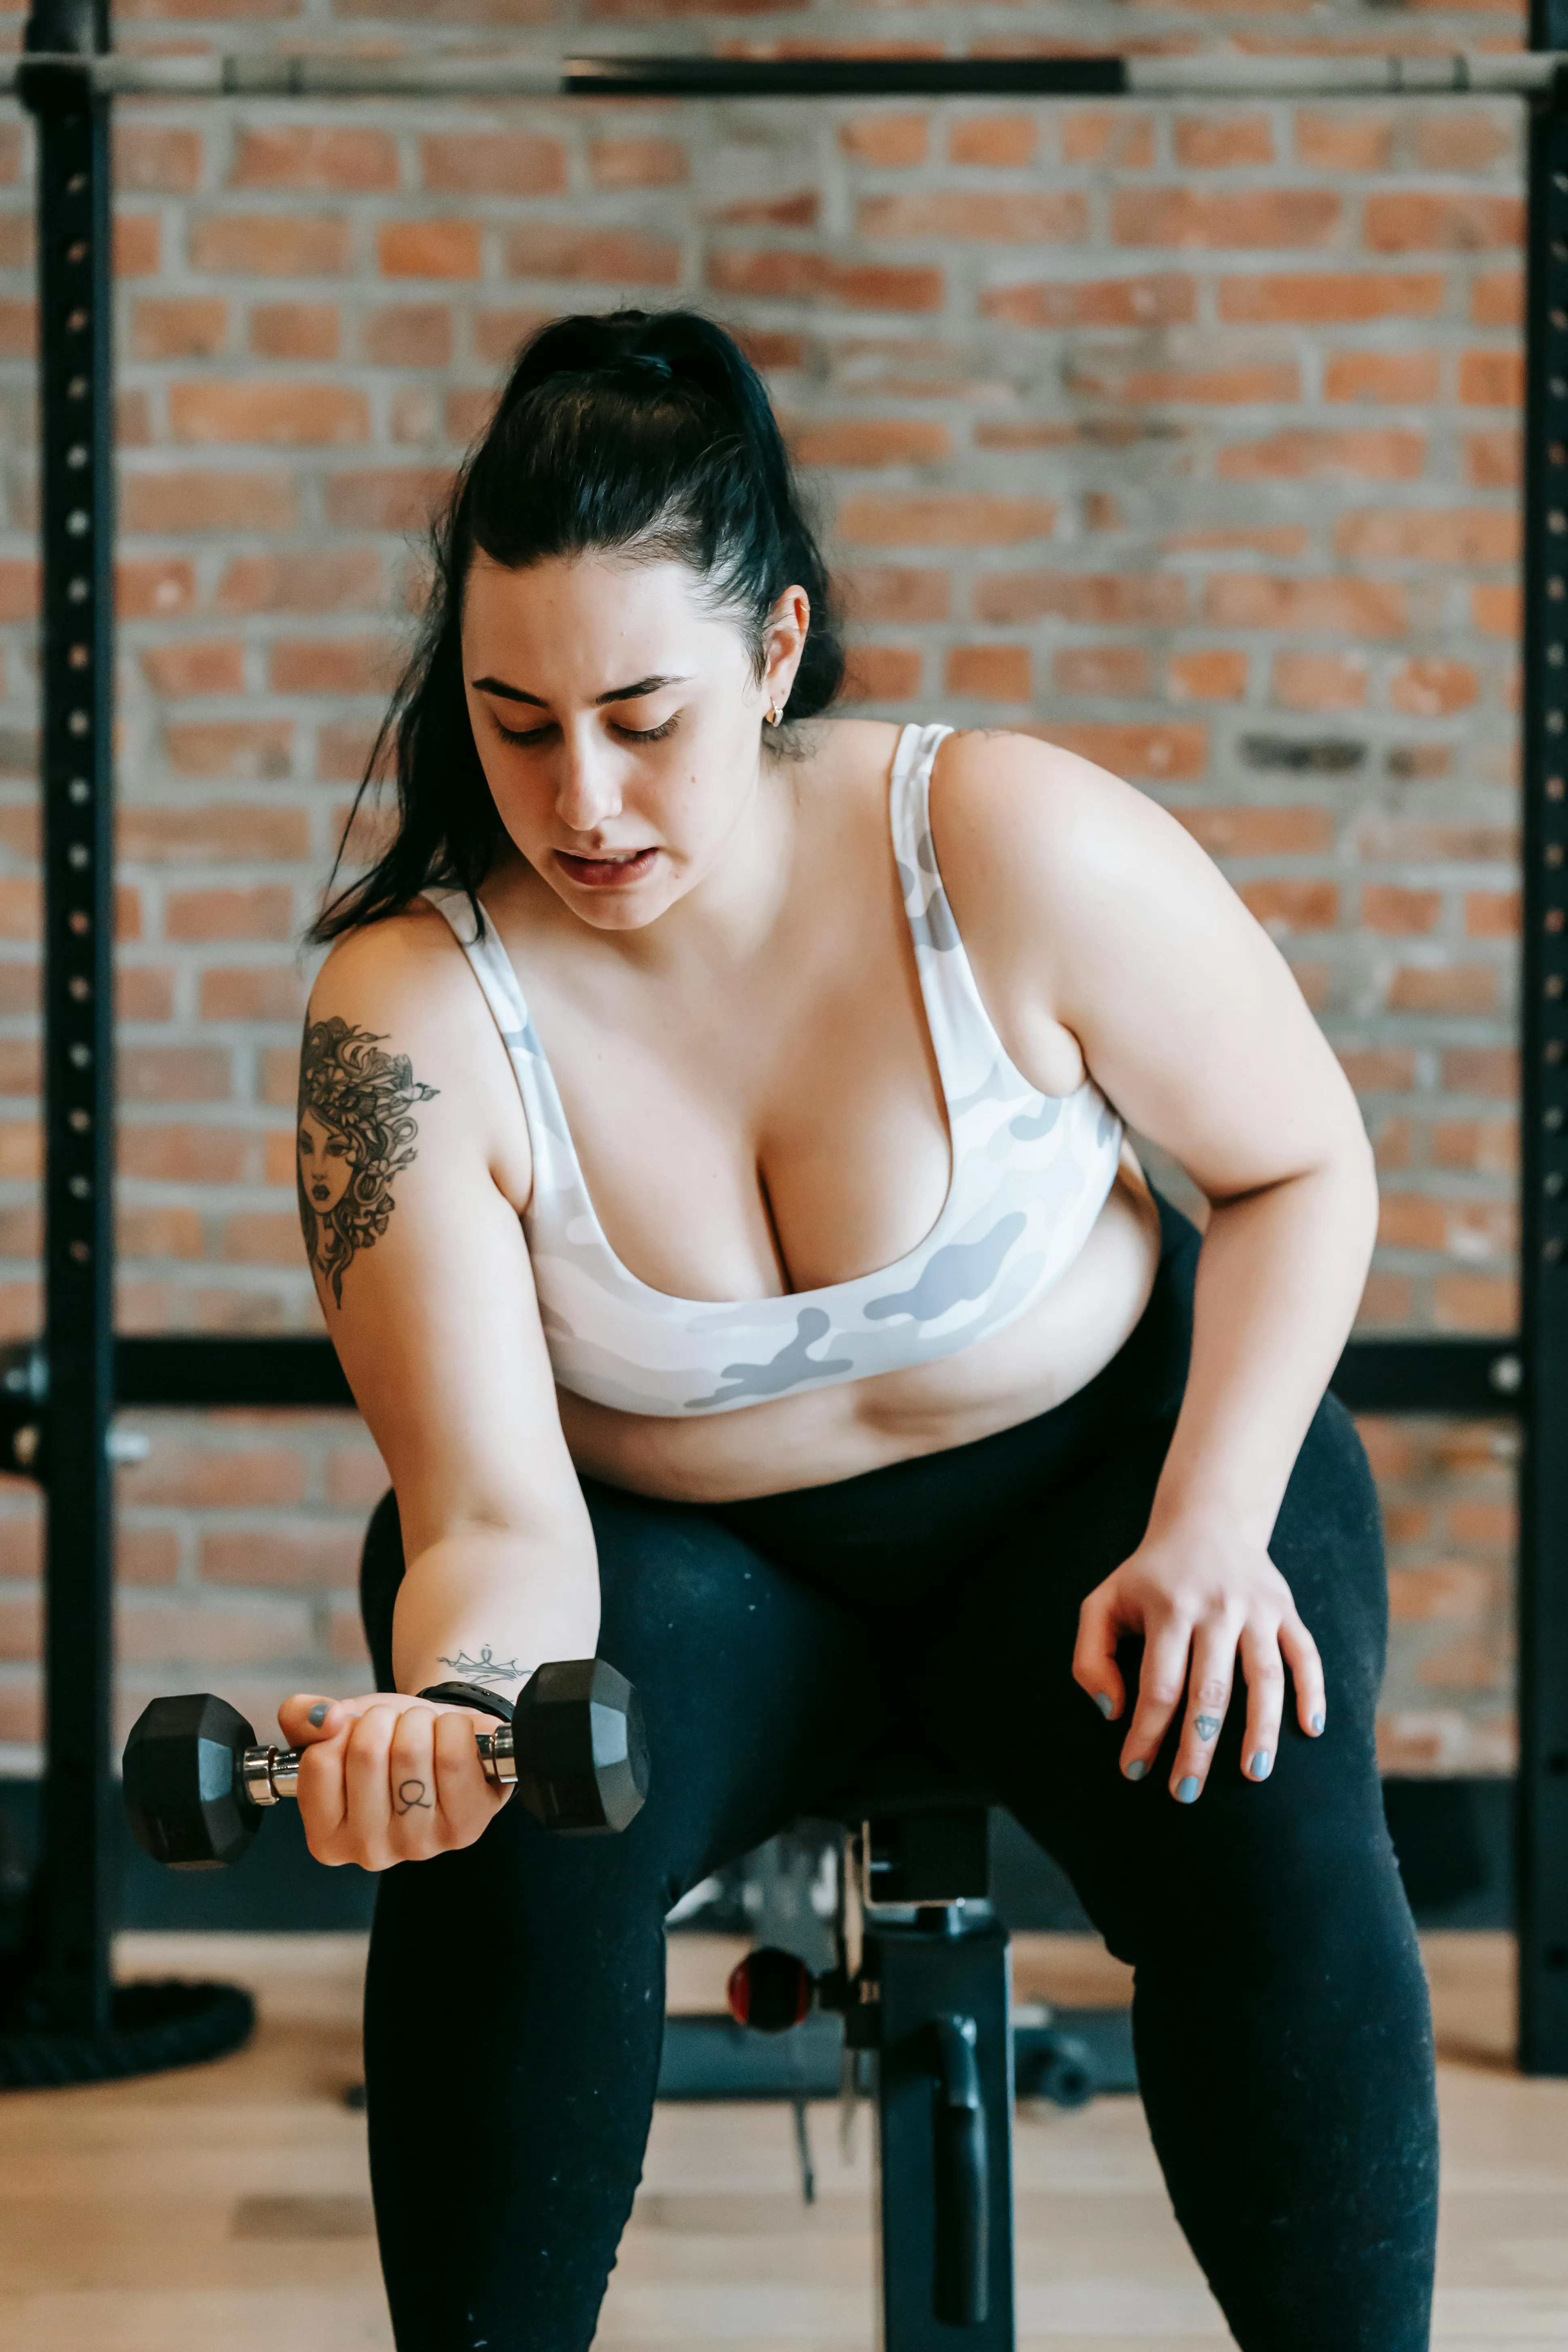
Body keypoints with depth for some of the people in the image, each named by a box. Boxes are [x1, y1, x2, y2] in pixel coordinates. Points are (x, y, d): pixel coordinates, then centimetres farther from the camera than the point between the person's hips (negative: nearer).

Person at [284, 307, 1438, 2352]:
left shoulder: (1021, 848, -22)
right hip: (677, 1550, 0)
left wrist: (1211, 1535, -18)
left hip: (1092, 1467, 0)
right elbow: (496, 1521, -24)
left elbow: (1304, 1168, -6)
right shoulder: (411, 1016, -22)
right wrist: (445, 1716, -47)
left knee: (1270, 1852, -29)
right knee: (505, 1855, -30)